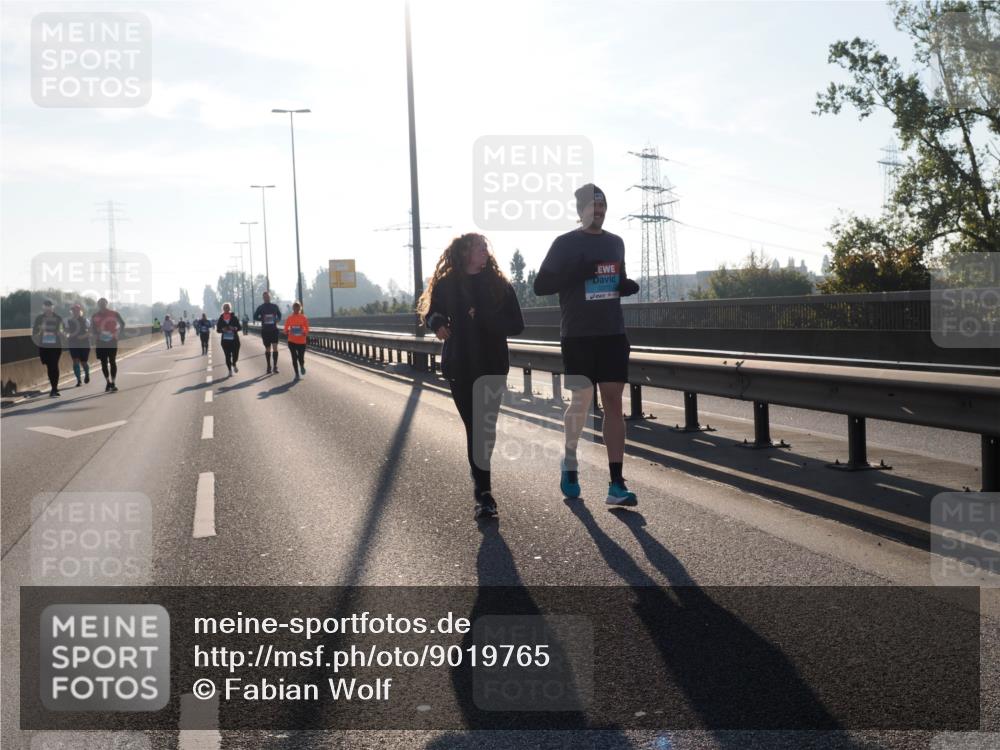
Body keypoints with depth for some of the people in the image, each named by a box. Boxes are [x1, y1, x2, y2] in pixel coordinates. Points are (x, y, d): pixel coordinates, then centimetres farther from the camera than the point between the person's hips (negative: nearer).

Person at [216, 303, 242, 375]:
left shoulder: (234, 317, 2)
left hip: (234, 339, -1)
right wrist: (223, 329, -14)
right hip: (225, 339, 1)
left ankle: (234, 364, 27)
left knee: (235, 354, -6)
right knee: (227, 355, -1)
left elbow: (239, 327, 3)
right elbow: (218, 329, 7)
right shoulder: (221, 319, 4)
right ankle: (230, 369, 14)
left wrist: (235, 328, -18)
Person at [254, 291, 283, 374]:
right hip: (265, 330, 0)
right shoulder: (260, 308, 3)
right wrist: (263, 319, -12)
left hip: (274, 330, 0)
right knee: (267, 349, 6)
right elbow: (255, 317, 6)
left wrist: (276, 320, -7)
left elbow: (279, 316, 14)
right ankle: (268, 366, 16)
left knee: (275, 347, -12)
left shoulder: (275, 306, 4)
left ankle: (275, 366, -10)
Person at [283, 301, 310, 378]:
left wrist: (304, 333, -21)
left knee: (301, 358, -1)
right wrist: (287, 332, -18)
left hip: (301, 342, -1)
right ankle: (297, 374, 12)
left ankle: (302, 366, 34)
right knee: (294, 358, 0)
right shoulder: (289, 318, 0)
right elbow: (286, 330, 4)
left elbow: (307, 330, 0)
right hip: (292, 341, 1)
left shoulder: (304, 318, -2)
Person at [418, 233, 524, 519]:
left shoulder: (499, 285, 2)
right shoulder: (446, 285, 2)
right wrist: (437, 323, -12)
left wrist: (484, 318, -17)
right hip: (460, 366, 0)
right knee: (476, 428, -4)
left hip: (493, 366, 1)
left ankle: (480, 484, 27)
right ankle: (483, 492, -2)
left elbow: (516, 325, -2)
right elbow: (430, 313, 12)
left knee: (484, 426, 4)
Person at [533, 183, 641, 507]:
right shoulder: (565, 243, -1)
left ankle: (616, 485, -3)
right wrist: (576, 273, -19)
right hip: (578, 336, -4)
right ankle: (569, 462, 28)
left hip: (613, 335, 4)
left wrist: (627, 286, 2)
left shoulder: (615, 243, 14)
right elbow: (541, 285, -5)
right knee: (581, 401, -1)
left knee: (614, 403, -2)